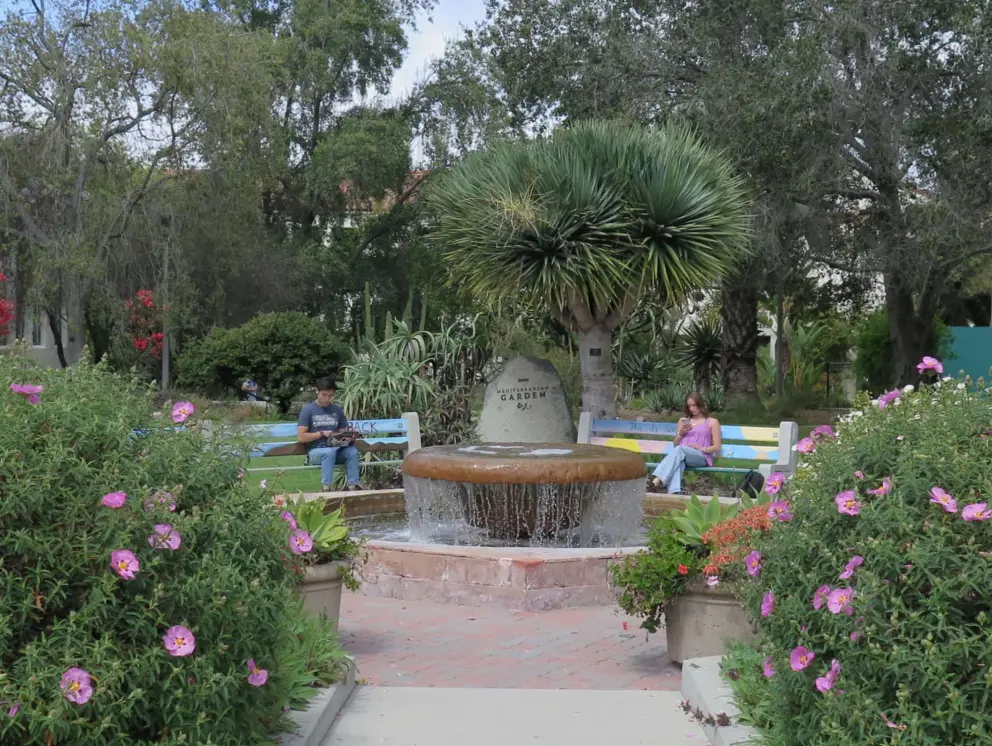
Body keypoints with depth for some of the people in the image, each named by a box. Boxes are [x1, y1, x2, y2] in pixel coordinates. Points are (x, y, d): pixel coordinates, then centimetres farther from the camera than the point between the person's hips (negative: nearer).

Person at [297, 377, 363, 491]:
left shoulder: (338, 410, 14)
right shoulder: (308, 409, 0)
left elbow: (343, 432, 12)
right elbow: (301, 437, -6)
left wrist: (348, 437, -12)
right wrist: (322, 433, -14)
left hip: (336, 449, 4)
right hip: (315, 450, -4)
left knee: (352, 451, -27)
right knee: (329, 452, -37)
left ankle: (353, 486, -28)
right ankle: (326, 488, -35)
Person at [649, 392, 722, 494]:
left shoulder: (712, 422, 14)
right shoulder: (683, 421, 26)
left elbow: (717, 448, 8)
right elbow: (675, 444, 25)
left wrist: (702, 449, -11)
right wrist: (681, 433, 6)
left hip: (701, 457, -3)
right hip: (682, 455, 3)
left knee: (679, 450, -37)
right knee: (677, 461, -38)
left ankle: (657, 480, -55)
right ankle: (674, 492, -62)